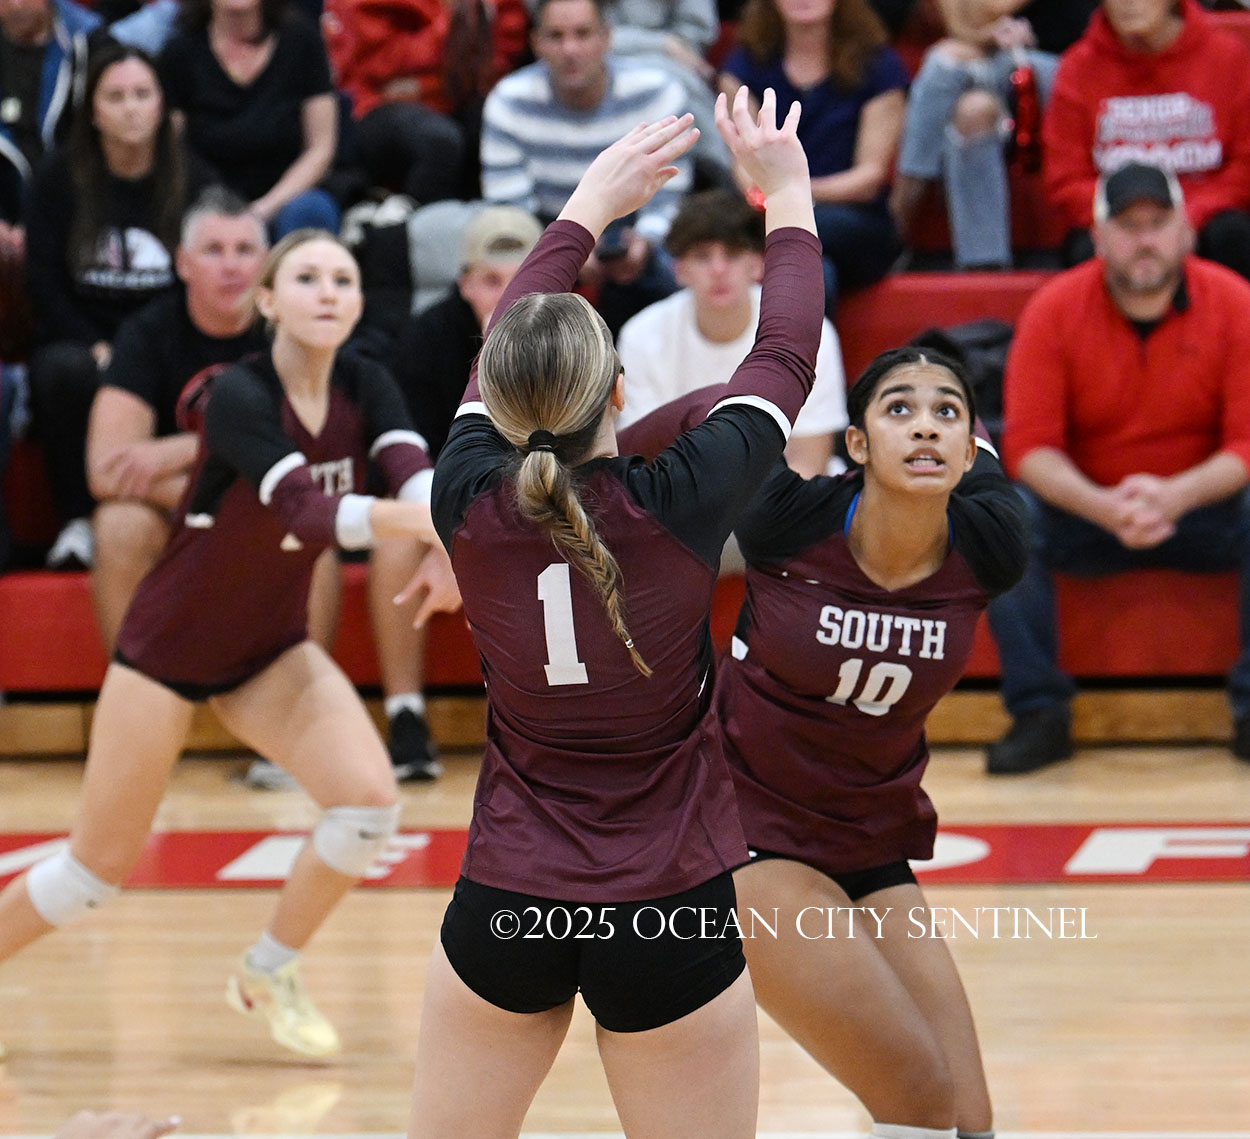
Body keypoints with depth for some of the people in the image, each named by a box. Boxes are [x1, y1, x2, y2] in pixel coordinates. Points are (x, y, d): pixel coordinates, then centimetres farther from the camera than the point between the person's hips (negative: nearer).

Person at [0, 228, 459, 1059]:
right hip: (168, 645, -5)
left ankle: (272, 972, 7)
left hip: (271, 648, 5)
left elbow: (415, 469, -26)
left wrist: (446, 540, -49)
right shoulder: (239, 396, -25)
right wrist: (415, 519, -56)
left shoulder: (366, 389, -7)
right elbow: (304, 512, -40)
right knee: (100, 865, 0)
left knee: (370, 799, -16)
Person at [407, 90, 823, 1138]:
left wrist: (589, 205, 24)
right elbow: (786, 359, 1)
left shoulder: (470, 504, -9)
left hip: (504, 909, 3)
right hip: (669, 915, -2)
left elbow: (504, 356, 11)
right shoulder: (678, 505, -16)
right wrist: (789, 195, 15)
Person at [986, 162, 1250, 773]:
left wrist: (1176, 495, -31)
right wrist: (1103, 507, -31)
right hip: (1085, 509, 1)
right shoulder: (1053, 309, -8)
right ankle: (1039, 715, -19)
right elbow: (1029, 446, -12)